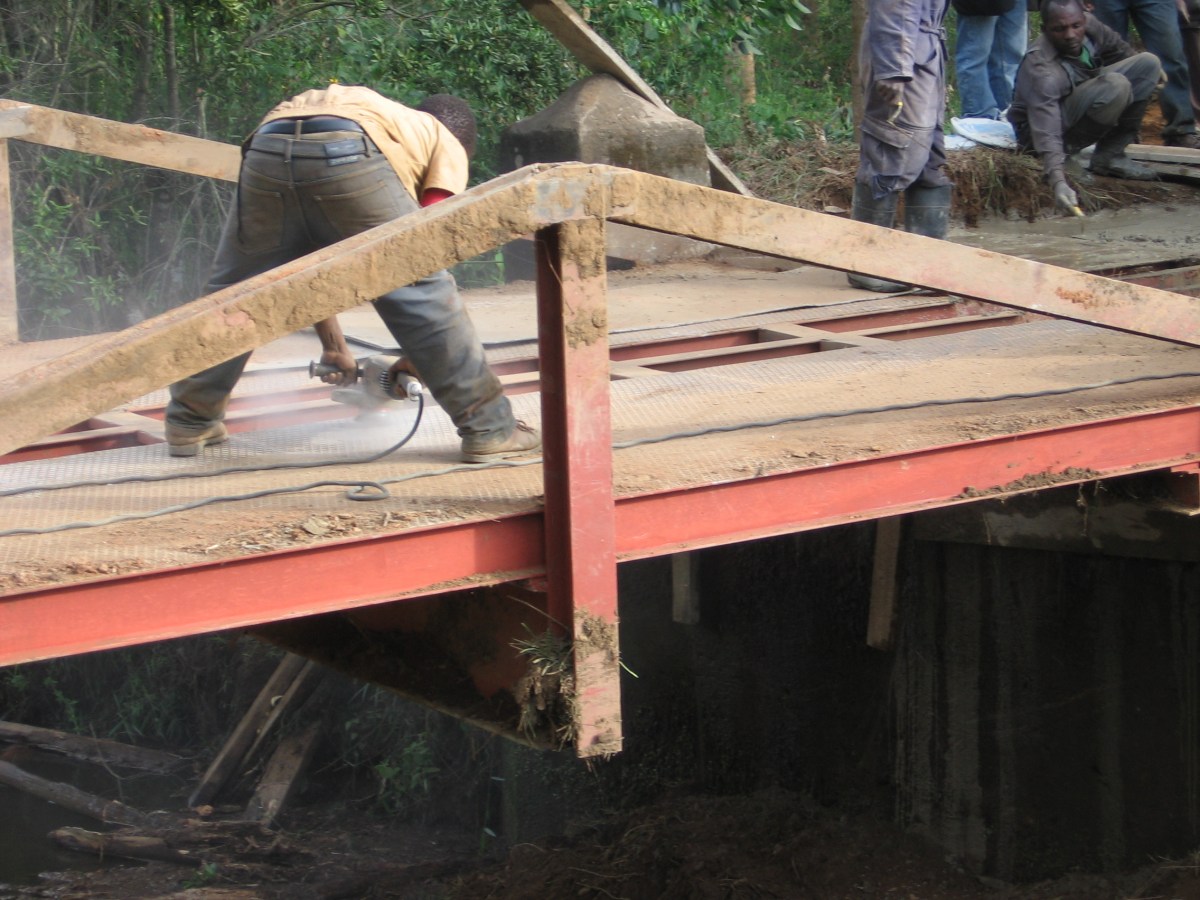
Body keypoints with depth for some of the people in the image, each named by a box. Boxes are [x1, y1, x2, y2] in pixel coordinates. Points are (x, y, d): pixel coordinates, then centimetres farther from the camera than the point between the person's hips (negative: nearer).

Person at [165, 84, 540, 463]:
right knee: (424, 294, 7)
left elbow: (310, 250, 44)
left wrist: (333, 346, 45)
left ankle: (189, 423, 32)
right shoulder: (447, 144, 31)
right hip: (347, 156, -5)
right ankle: (488, 430, 10)